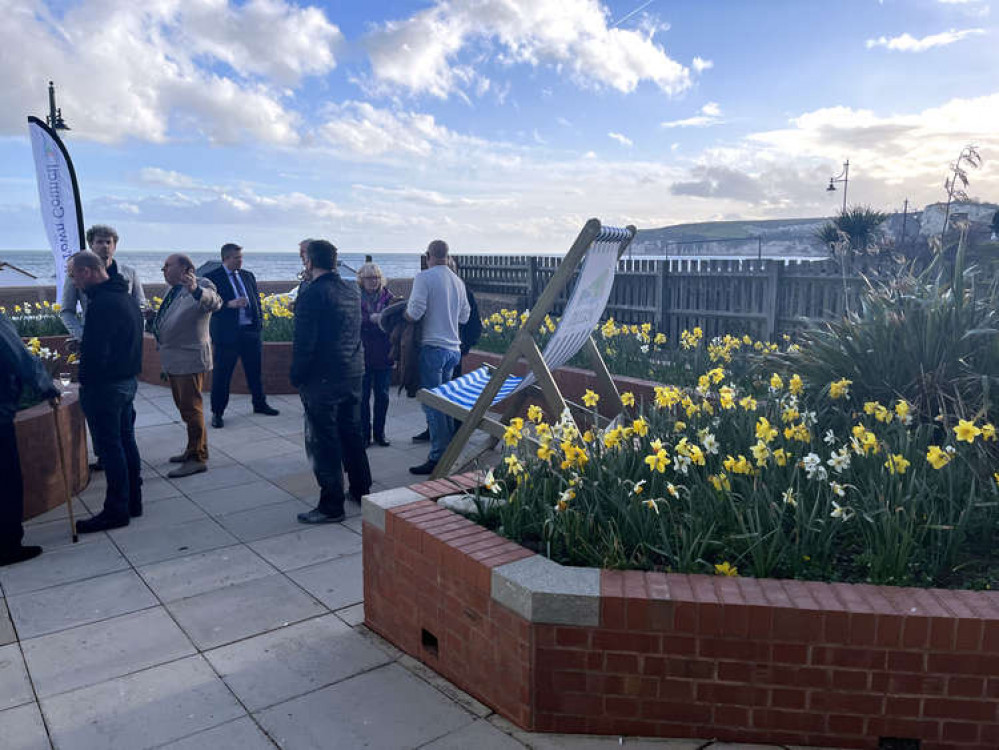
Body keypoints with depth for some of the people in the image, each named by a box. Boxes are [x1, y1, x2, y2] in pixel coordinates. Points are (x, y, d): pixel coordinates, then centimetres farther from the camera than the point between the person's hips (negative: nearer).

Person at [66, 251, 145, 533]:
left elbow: (94, 351, -23)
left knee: (110, 447, -1)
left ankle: (116, 510, 8)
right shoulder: (126, 297, 11)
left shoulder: (102, 304, -21)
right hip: (128, 380, 10)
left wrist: (85, 383, -11)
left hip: (106, 386, -10)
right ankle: (133, 501, 24)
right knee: (126, 441, 15)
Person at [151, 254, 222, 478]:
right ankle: (194, 449, 31)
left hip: (189, 359, -10)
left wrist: (196, 290, -52)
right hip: (173, 361, 10)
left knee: (191, 408, -6)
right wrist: (154, 320, 16)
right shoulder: (173, 291, 16)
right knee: (183, 407, 18)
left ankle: (198, 459, 2)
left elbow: (214, 302, -36)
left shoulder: (201, 286, -12)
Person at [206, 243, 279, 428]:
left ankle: (260, 404, 31)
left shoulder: (248, 276, 13)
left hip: (251, 331, 5)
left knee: (255, 370, 15)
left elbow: (256, 299, 20)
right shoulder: (212, 278, -5)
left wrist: (260, 320, 8)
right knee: (221, 374, 2)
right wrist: (229, 304, -25)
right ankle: (217, 413, 13)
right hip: (227, 333, -5)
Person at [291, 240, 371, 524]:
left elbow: (303, 342, -17)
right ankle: (361, 491, 31)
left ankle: (331, 506, 7)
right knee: (352, 434, 19)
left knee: (324, 442, 1)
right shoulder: (353, 292, 8)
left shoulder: (311, 294, -16)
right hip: (354, 374, 8)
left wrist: (296, 377, -7)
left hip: (322, 380, -8)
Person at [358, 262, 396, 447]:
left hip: (383, 355, 3)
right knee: (363, 396, 4)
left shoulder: (387, 296, 6)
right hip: (362, 354, -2)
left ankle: (380, 433, 22)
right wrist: (372, 318, -28)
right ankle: (364, 434, 16)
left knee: (382, 396, 9)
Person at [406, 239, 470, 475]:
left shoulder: (425, 277, -9)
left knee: (432, 404, -5)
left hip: (434, 347, -7)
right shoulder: (458, 281, 13)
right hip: (454, 348, 7)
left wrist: (403, 313, 4)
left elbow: (414, 312, -16)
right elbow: (465, 316, 19)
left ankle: (438, 458, -4)